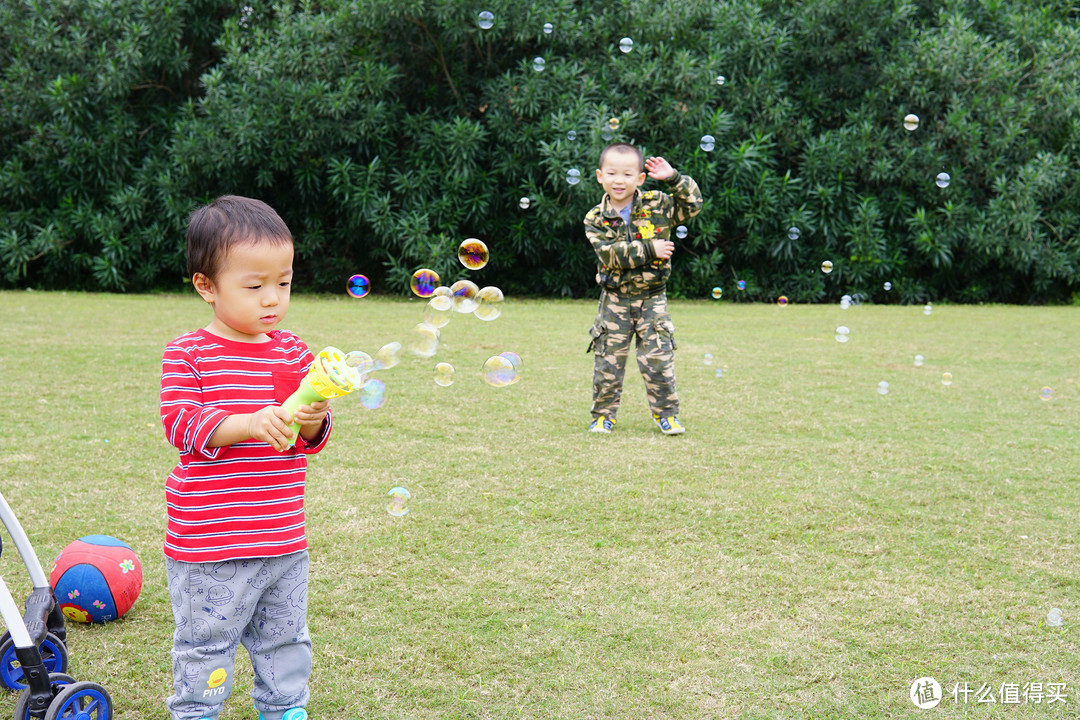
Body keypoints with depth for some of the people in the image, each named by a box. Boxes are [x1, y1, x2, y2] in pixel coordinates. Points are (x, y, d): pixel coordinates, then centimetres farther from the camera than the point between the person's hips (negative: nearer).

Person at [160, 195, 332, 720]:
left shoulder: (293, 352, 5)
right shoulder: (188, 354, -8)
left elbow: (310, 441, 7)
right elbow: (181, 425, -17)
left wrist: (313, 421, -17)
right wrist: (250, 424, -31)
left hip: (284, 542, 5)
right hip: (208, 544, -4)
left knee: (286, 639, 18)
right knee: (205, 643, 7)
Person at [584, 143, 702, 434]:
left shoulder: (656, 205, -1)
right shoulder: (596, 219, -5)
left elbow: (692, 205, 0)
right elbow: (610, 255, -17)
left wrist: (673, 178, -12)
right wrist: (649, 250, -21)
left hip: (652, 300, 0)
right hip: (615, 300, 0)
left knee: (659, 360, 0)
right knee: (607, 361, 5)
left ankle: (666, 413, 15)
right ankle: (604, 415, 20)